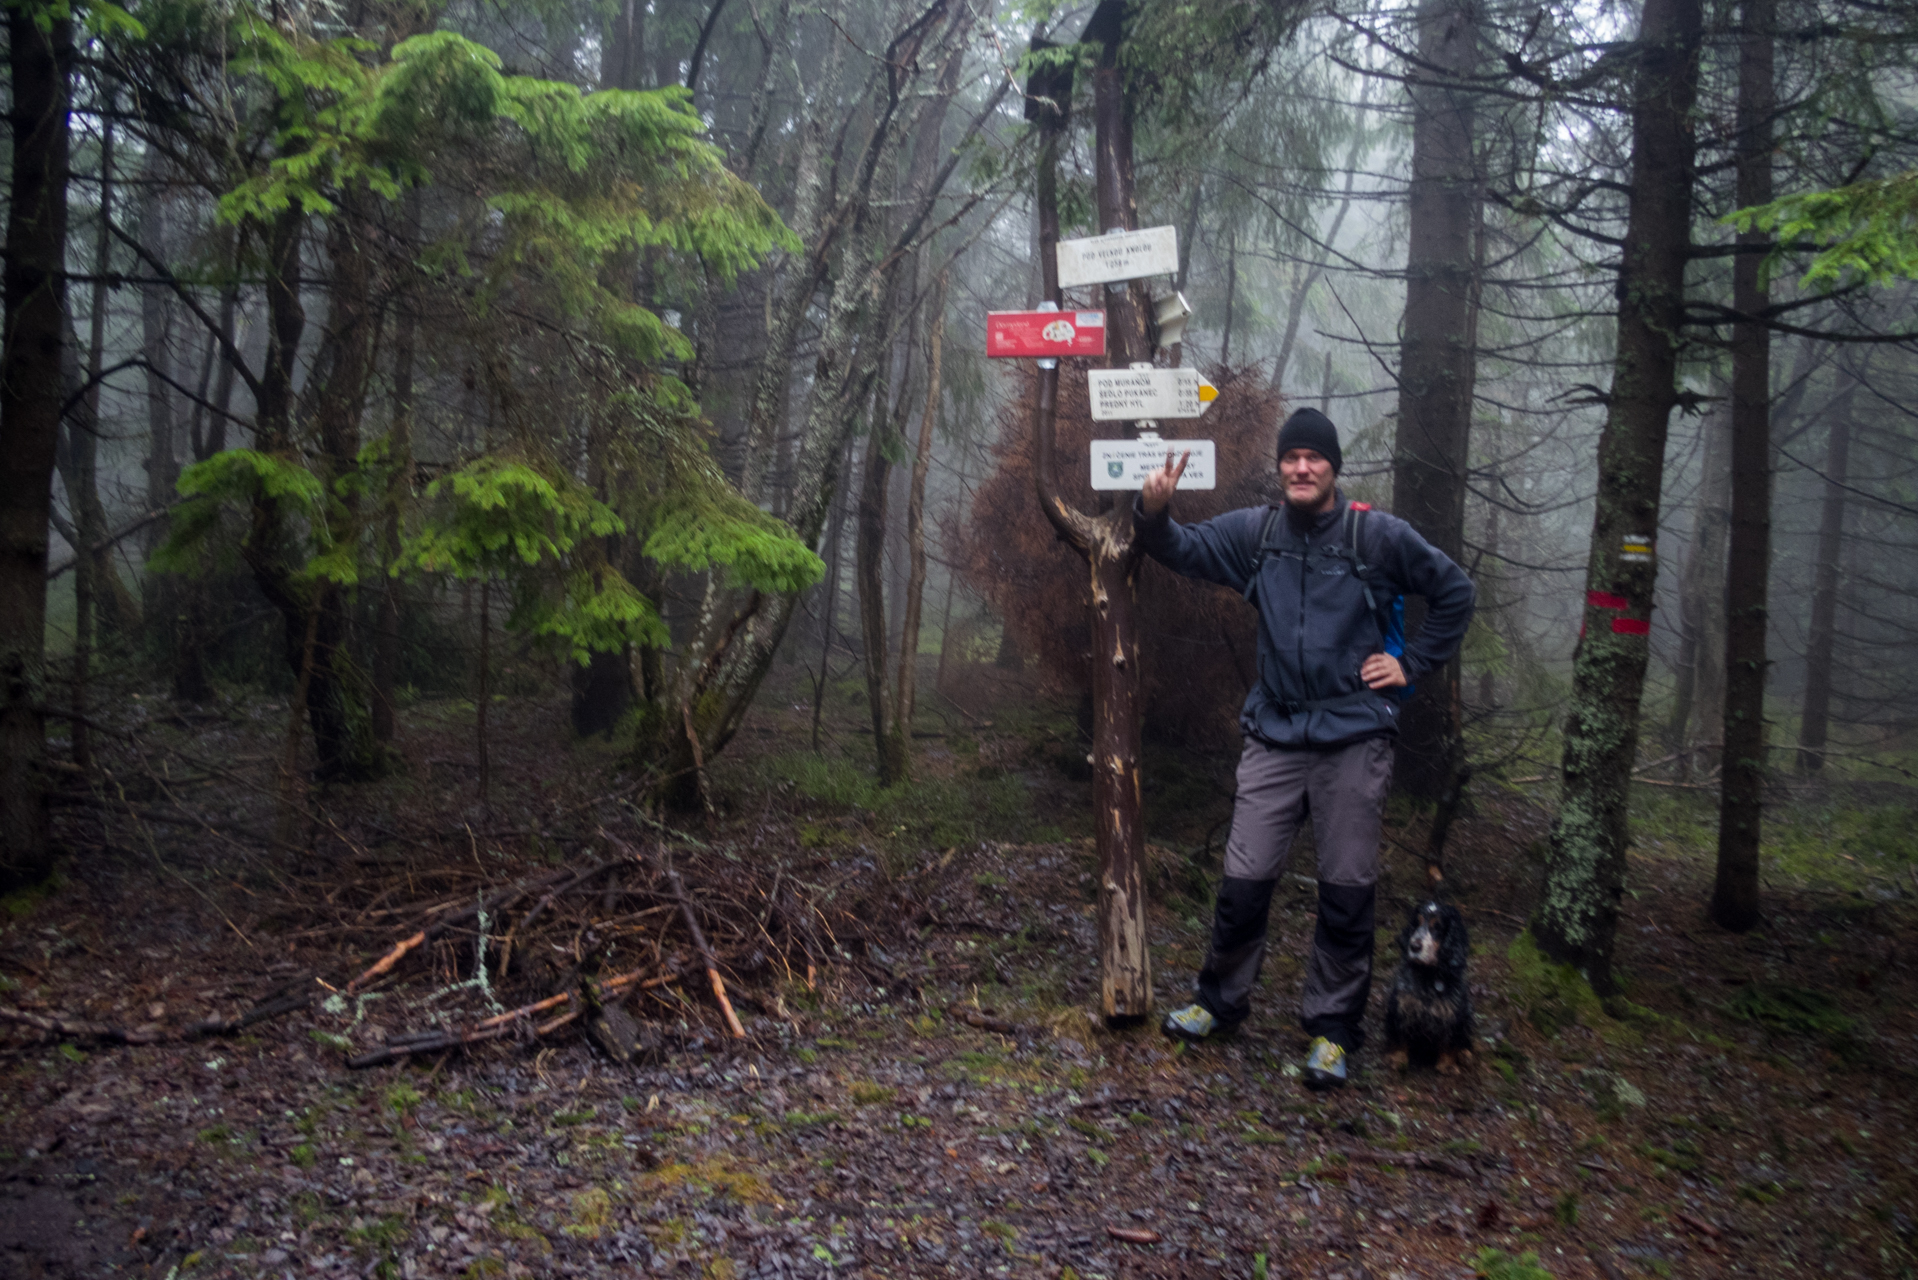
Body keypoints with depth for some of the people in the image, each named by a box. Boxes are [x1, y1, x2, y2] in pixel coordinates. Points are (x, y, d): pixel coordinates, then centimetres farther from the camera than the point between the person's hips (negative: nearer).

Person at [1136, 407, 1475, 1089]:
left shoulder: (1379, 536, -3)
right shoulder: (1255, 531, 4)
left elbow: (1455, 591, 8)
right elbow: (1184, 548, -2)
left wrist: (1412, 663, 3)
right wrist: (1154, 513, -22)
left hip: (1354, 741, -2)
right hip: (1274, 736, 2)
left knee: (1346, 891, 6)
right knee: (1244, 880, 5)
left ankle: (1331, 1026, 21)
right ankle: (1220, 998, 26)